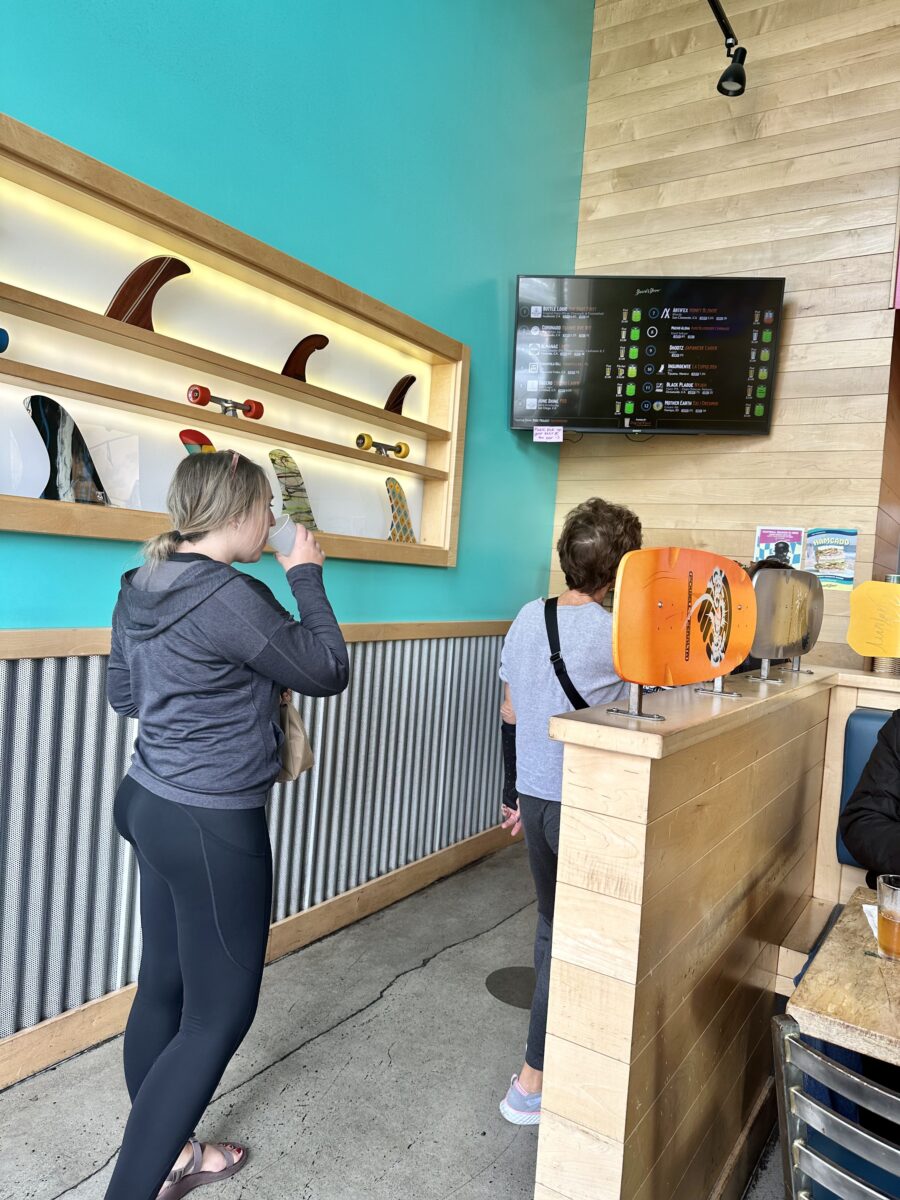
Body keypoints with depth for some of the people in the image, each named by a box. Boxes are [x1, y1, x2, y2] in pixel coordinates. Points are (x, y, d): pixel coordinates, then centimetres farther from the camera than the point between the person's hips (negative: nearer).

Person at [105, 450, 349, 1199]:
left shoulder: (141, 589, 4)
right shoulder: (231, 598, -24)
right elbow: (328, 673, -12)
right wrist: (307, 579, -3)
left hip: (152, 805, 9)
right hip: (210, 827, -9)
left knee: (164, 986, 21)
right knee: (219, 1013, 7)